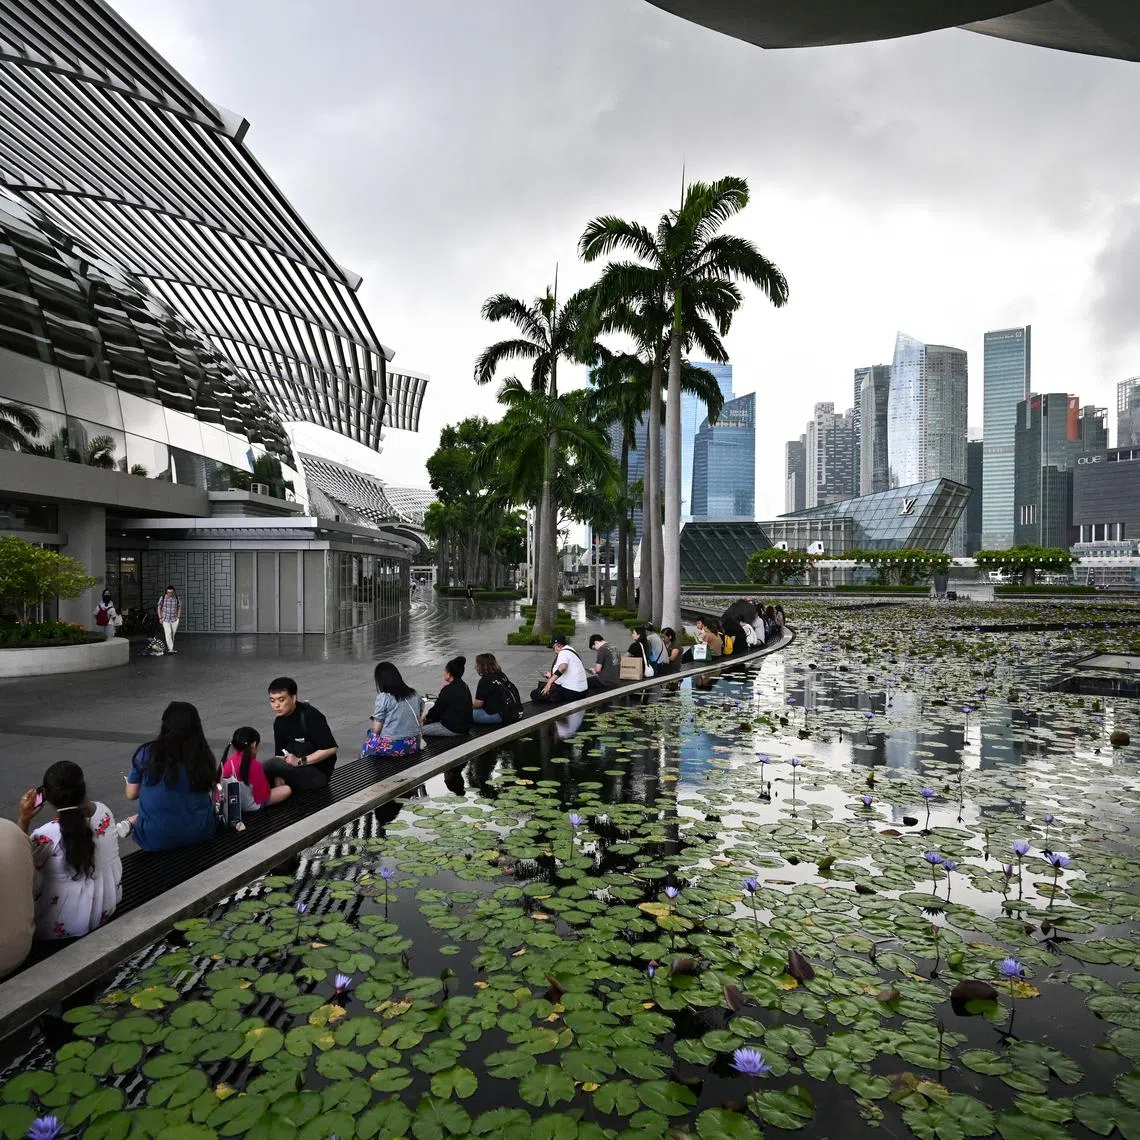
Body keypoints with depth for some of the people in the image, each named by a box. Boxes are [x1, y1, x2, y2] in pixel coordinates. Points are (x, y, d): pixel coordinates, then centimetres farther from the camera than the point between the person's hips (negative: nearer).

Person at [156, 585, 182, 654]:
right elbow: (159, 607, 4)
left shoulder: (177, 598, 0)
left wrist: (178, 617, 2)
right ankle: (170, 649, -15)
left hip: (174, 619, 2)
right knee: (168, 633, -13)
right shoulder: (163, 598, -3)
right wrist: (160, 618, 0)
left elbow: (179, 608, 9)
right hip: (165, 619, -2)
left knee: (173, 634, 10)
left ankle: (170, 646, 30)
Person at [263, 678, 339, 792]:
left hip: (318, 774, -8)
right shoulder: (279, 723, 5)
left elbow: (331, 748, -20)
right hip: (296, 770, 8)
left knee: (272, 765, -24)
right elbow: (280, 756, 4)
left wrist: (300, 761, -22)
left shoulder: (310, 716, -17)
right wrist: (279, 779, -15)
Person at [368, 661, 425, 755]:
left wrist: (372, 722, 11)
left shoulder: (383, 697, -12)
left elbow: (376, 729, -9)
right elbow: (419, 721, 9)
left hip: (391, 747, -5)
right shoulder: (415, 694, 3)